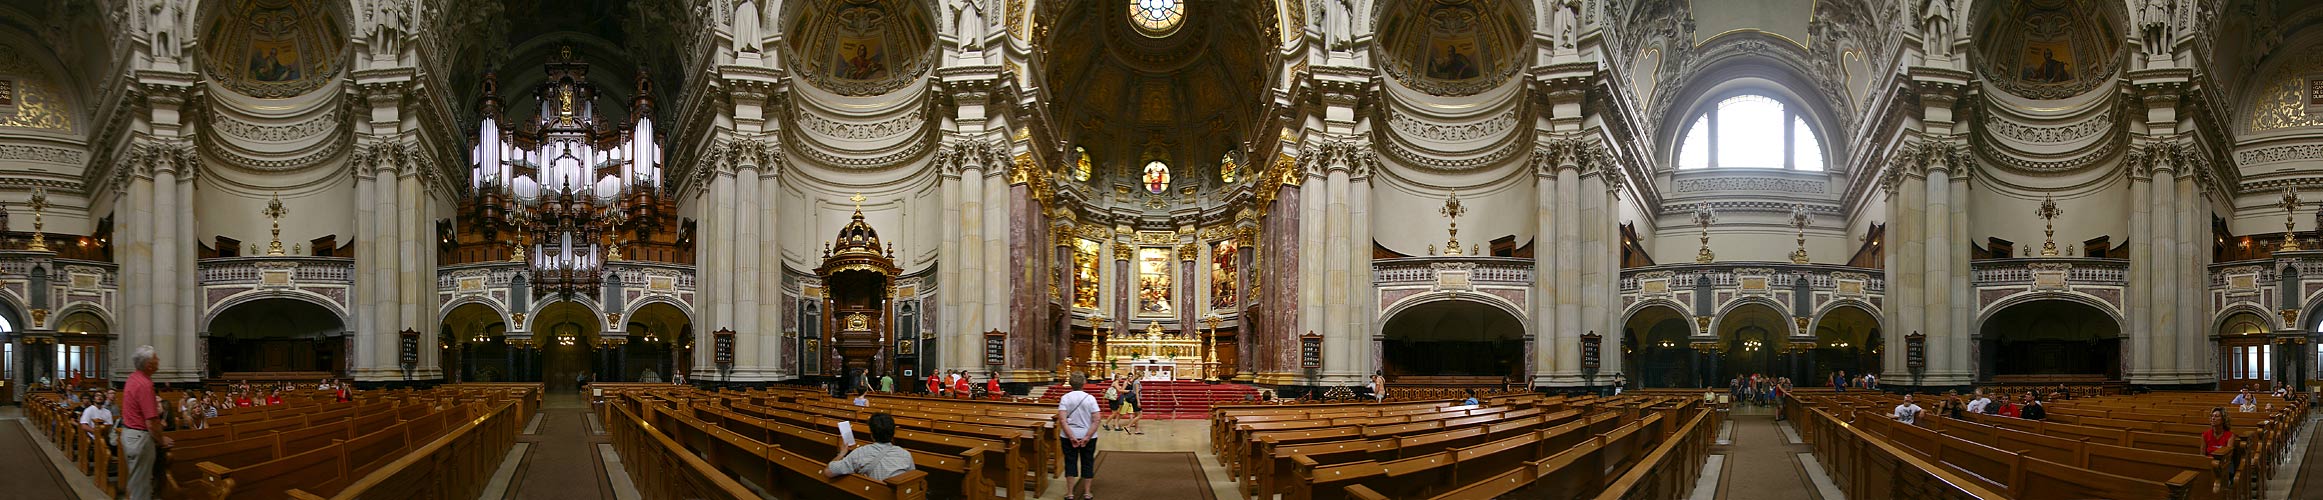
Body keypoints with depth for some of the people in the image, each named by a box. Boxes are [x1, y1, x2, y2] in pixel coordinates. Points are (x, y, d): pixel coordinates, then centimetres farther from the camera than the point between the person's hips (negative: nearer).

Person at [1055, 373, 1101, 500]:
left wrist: (1071, 437, -14)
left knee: (1070, 463, 8)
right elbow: (1096, 420, -12)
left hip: (1069, 437, 0)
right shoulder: (1090, 398, -7)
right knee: (1087, 463, 12)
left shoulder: (1065, 398, -7)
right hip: (1088, 436, 0)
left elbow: (1062, 420, -14)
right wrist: (1087, 437, -12)